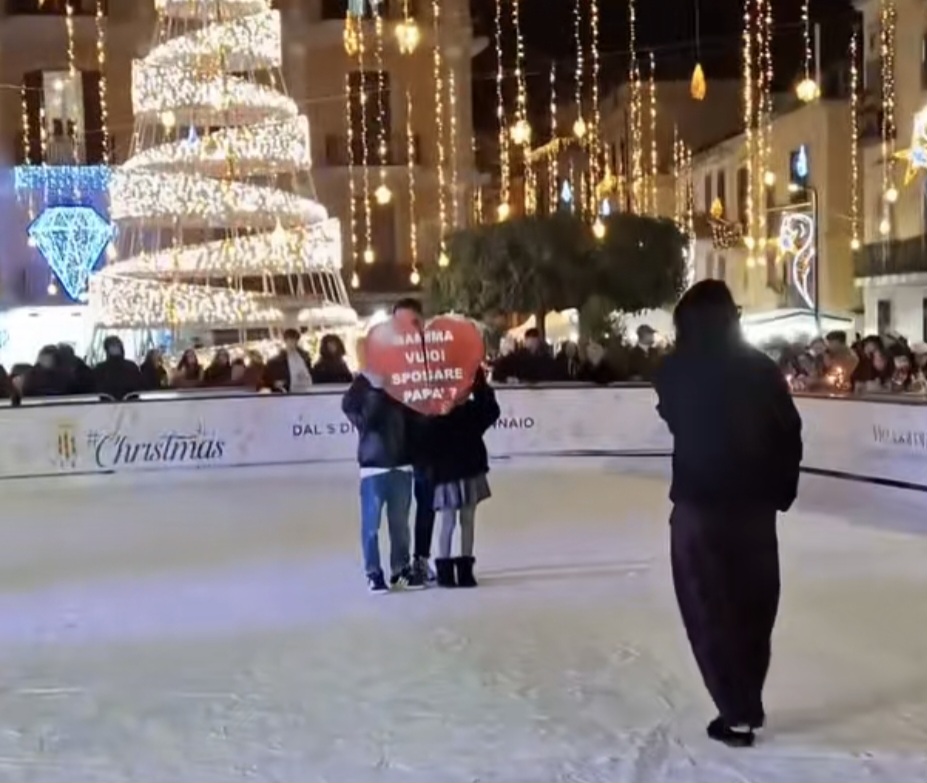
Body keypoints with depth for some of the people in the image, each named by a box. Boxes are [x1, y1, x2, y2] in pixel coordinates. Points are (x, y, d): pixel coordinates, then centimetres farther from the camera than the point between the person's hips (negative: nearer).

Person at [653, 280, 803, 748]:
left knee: (710, 609, 6)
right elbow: (789, 434, -1)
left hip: (698, 505, -3)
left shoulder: (677, 370, -7)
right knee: (752, 606, 16)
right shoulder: (761, 368, -3)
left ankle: (736, 713, 3)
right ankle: (748, 704, 26)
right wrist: (781, 491, 9)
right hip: (754, 504, 3)